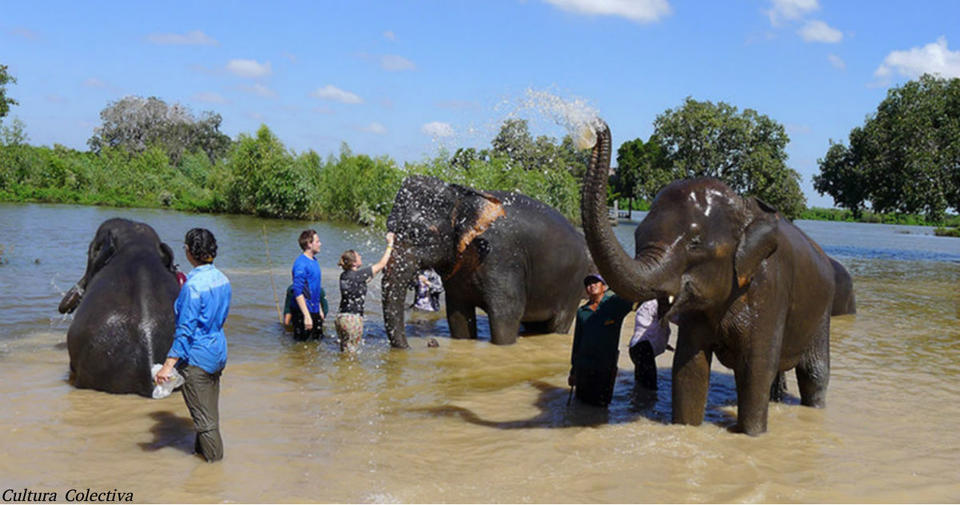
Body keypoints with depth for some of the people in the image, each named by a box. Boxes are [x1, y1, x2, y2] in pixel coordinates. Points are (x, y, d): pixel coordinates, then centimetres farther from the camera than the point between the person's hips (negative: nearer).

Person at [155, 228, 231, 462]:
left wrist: (169, 364, -21)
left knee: (202, 414, 6)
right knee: (211, 410, 20)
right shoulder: (222, 279, 2)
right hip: (218, 352, 8)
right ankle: (202, 448, 34)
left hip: (196, 357, -8)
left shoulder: (193, 285, -22)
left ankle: (214, 456, 15)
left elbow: (186, 329, -24)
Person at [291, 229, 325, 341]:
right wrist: (307, 316, -25)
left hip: (315, 311, 9)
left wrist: (320, 310, 21)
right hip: (303, 312, -9)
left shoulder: (314, 261, 11)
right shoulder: (301, 264, -18)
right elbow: (298, 293, -22)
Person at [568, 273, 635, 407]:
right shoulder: (581, 311, 9)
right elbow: (577, 342, 13)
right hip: (583, 366, 3)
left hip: (605, 367, -3)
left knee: (600, 405, 4)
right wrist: (573, 371, 14)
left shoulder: (615, 304, -1)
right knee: (582, 401, 11)